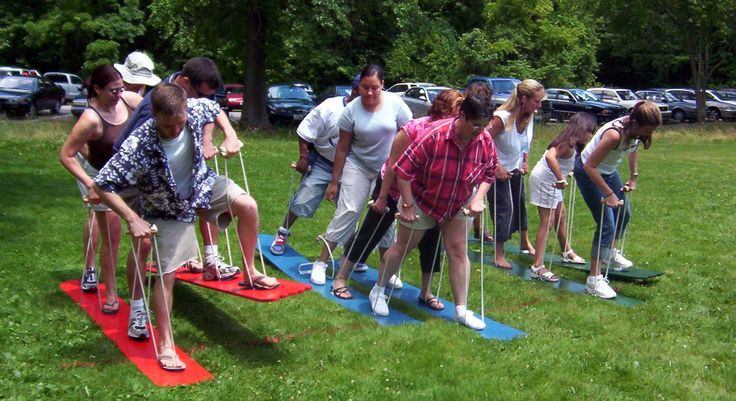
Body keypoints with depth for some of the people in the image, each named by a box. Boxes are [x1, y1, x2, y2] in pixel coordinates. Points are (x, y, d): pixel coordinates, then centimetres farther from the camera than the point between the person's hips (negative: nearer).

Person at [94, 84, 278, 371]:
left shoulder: (196, 110, -24)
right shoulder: (139, 147, -36)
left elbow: (215, 109, 3)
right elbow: (103, 184, -31)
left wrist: (230, 137, -8)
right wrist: (133, 220, -32)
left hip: (202, 185, 4)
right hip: (168, 211, -4)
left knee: (247, 205, -18)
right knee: (167, 275, -2)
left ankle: (249, 273, 2)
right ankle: (165, 344, 13)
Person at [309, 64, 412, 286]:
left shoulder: (395, 103, -12)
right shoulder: (351, 110, -11)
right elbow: (343, 147, -4)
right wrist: (334, 181, -2)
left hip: (388, 170, 1)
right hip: (358, 166, -1)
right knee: (347, 212, -7)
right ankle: (321, 263, 0)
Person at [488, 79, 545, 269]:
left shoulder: (529, 117, -9)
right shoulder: (502, 118, -31)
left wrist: (526, 161, 2)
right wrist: (496, 168, -23)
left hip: (515, 170, 7)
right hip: (499, 171, -7)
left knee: (520, 204, 21)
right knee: (504, 209, -3)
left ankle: (525, 242, 41)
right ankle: (499, 255, 10)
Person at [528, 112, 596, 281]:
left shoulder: (572, 145, 6)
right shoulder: (567, 144, -23)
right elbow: (550, 156, -40)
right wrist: (561, 180, -37)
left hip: (551, 181, 10)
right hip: (544, 180, -10)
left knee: (561, 216, 23)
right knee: (547, 221, -11)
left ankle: (567, 252, 42)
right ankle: (537, 267, -11)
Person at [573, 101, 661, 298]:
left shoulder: (637, 130, -16)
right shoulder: (614, 134, -38)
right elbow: (590, 166, -34)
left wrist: (633, 176, 9)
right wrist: (608, 194, -29)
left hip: (608, 171, 8)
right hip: (588, 172, -8)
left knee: (623, 212, 22)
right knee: (606, 224, -13)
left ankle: (611, 252, 49)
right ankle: (594, 279, -9)